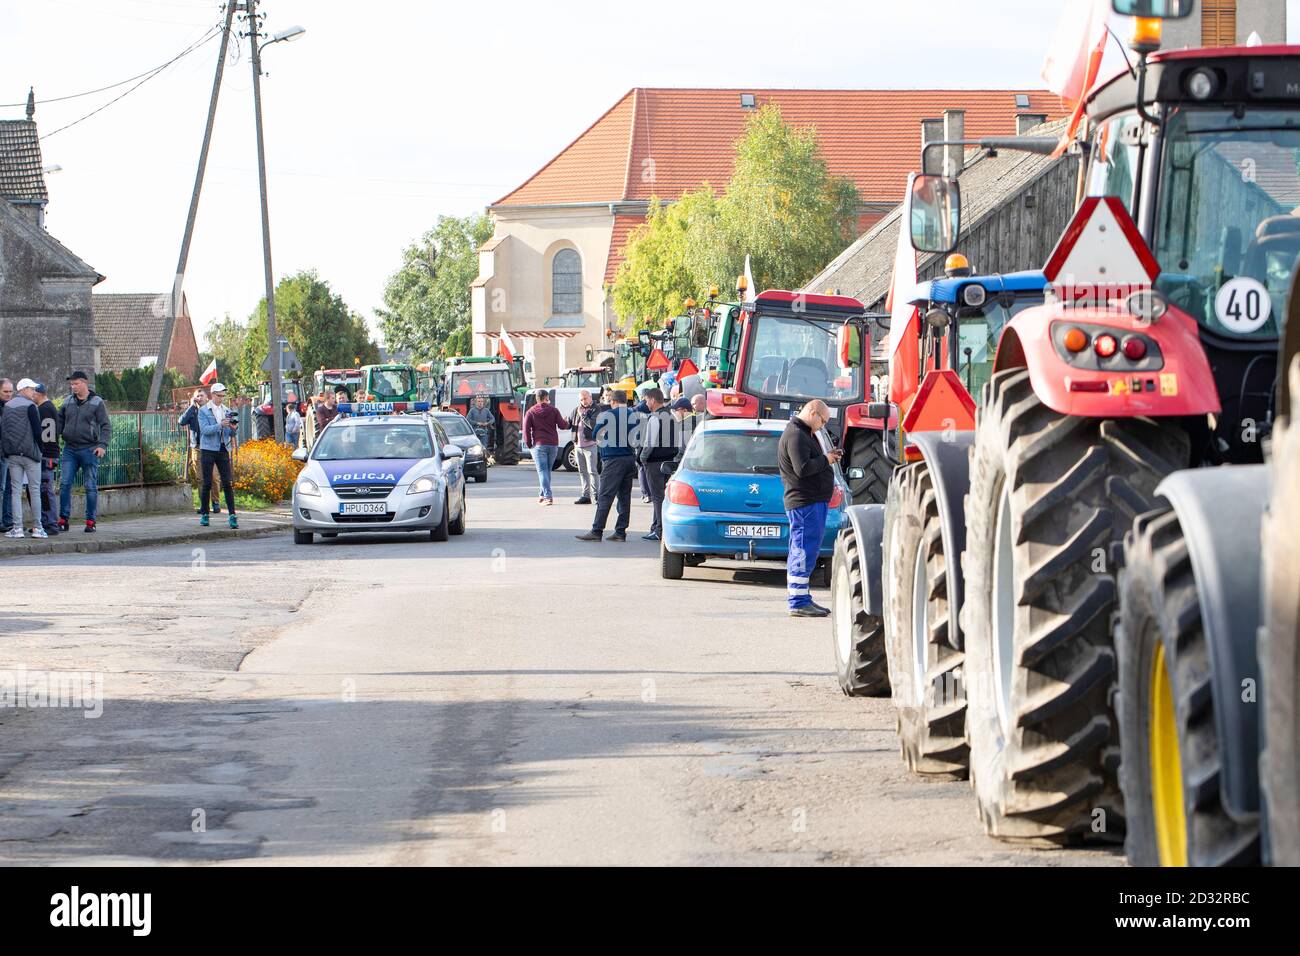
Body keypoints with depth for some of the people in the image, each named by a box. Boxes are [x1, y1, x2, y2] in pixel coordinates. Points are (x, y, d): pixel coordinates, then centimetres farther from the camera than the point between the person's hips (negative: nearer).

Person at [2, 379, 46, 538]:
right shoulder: (29, 406, -8)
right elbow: (37, 431, -12)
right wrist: (40, 449, 1)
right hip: (30, 453, -5)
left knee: (15, 491, 4)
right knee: (34, 490, 1)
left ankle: (17, 528, -2)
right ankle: (37, 528, 2)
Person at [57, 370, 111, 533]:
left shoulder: (97, 403, -2)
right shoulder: (68, 402, 10)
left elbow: (106, 426, -4)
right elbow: (59, 422, 16)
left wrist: (102, 445, -14)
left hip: (89, 450, -4)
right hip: (69, 449, 4)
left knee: (91, 487, 2)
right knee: (64, 484, -3)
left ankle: (90, 520, 8)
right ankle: (63, 519, 3)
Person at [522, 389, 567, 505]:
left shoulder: (531, 412, 2)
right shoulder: (554, 410, 4)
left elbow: (526, 429, -3)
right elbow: (562, 425, 4)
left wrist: (529, 444, 5)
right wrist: (567, 422, 26)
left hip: (539, 445, -3)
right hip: (553, 445, 3)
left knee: (542, 471, -6)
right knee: (547, 470, 16)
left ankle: (548, 497, -19)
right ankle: (542, 495, 21)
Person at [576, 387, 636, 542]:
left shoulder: (606, 415, -4)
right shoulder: (634, 416, 8)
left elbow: (596, 435, 0)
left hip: (613, 459, -5)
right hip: (630, 459, 5)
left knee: (605, 497, -7)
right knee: (625, 497, 8)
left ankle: (597, 531, -10)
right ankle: (620, 532, 7)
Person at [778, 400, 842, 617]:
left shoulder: (804, 434, 20)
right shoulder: (796, 435, -14)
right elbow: (802, 468, -23)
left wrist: (827, 457, 6)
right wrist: (826, 460, -11)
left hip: (813, 501, 11)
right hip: (805, 502, -11)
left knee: (802, 551, 15)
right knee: (804, 550, -10)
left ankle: (800, 599, 21)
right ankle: (798, 602, -10)